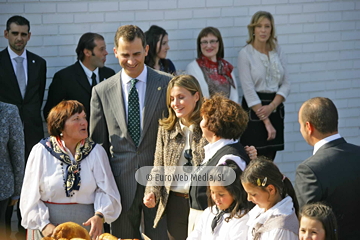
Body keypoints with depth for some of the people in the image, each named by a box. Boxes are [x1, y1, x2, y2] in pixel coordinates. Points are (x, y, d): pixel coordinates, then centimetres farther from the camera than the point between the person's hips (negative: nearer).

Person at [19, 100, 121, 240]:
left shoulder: (96, 151, 5)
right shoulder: (41, 151, 1)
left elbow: (107, 191, -2)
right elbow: (30, 196, -1)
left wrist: (100, 216, -19)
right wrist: (44, 224, -12)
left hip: (85, 224, 1)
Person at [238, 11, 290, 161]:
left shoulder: (277, 52, 8)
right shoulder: (245, 54, -7)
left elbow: (285, 85, 6)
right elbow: (249, 90, -12)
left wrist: (272, 106, -13)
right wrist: (266, 121, -16)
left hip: (275, 108, 5)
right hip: (254, 110, -5)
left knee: (269, 159, 6)